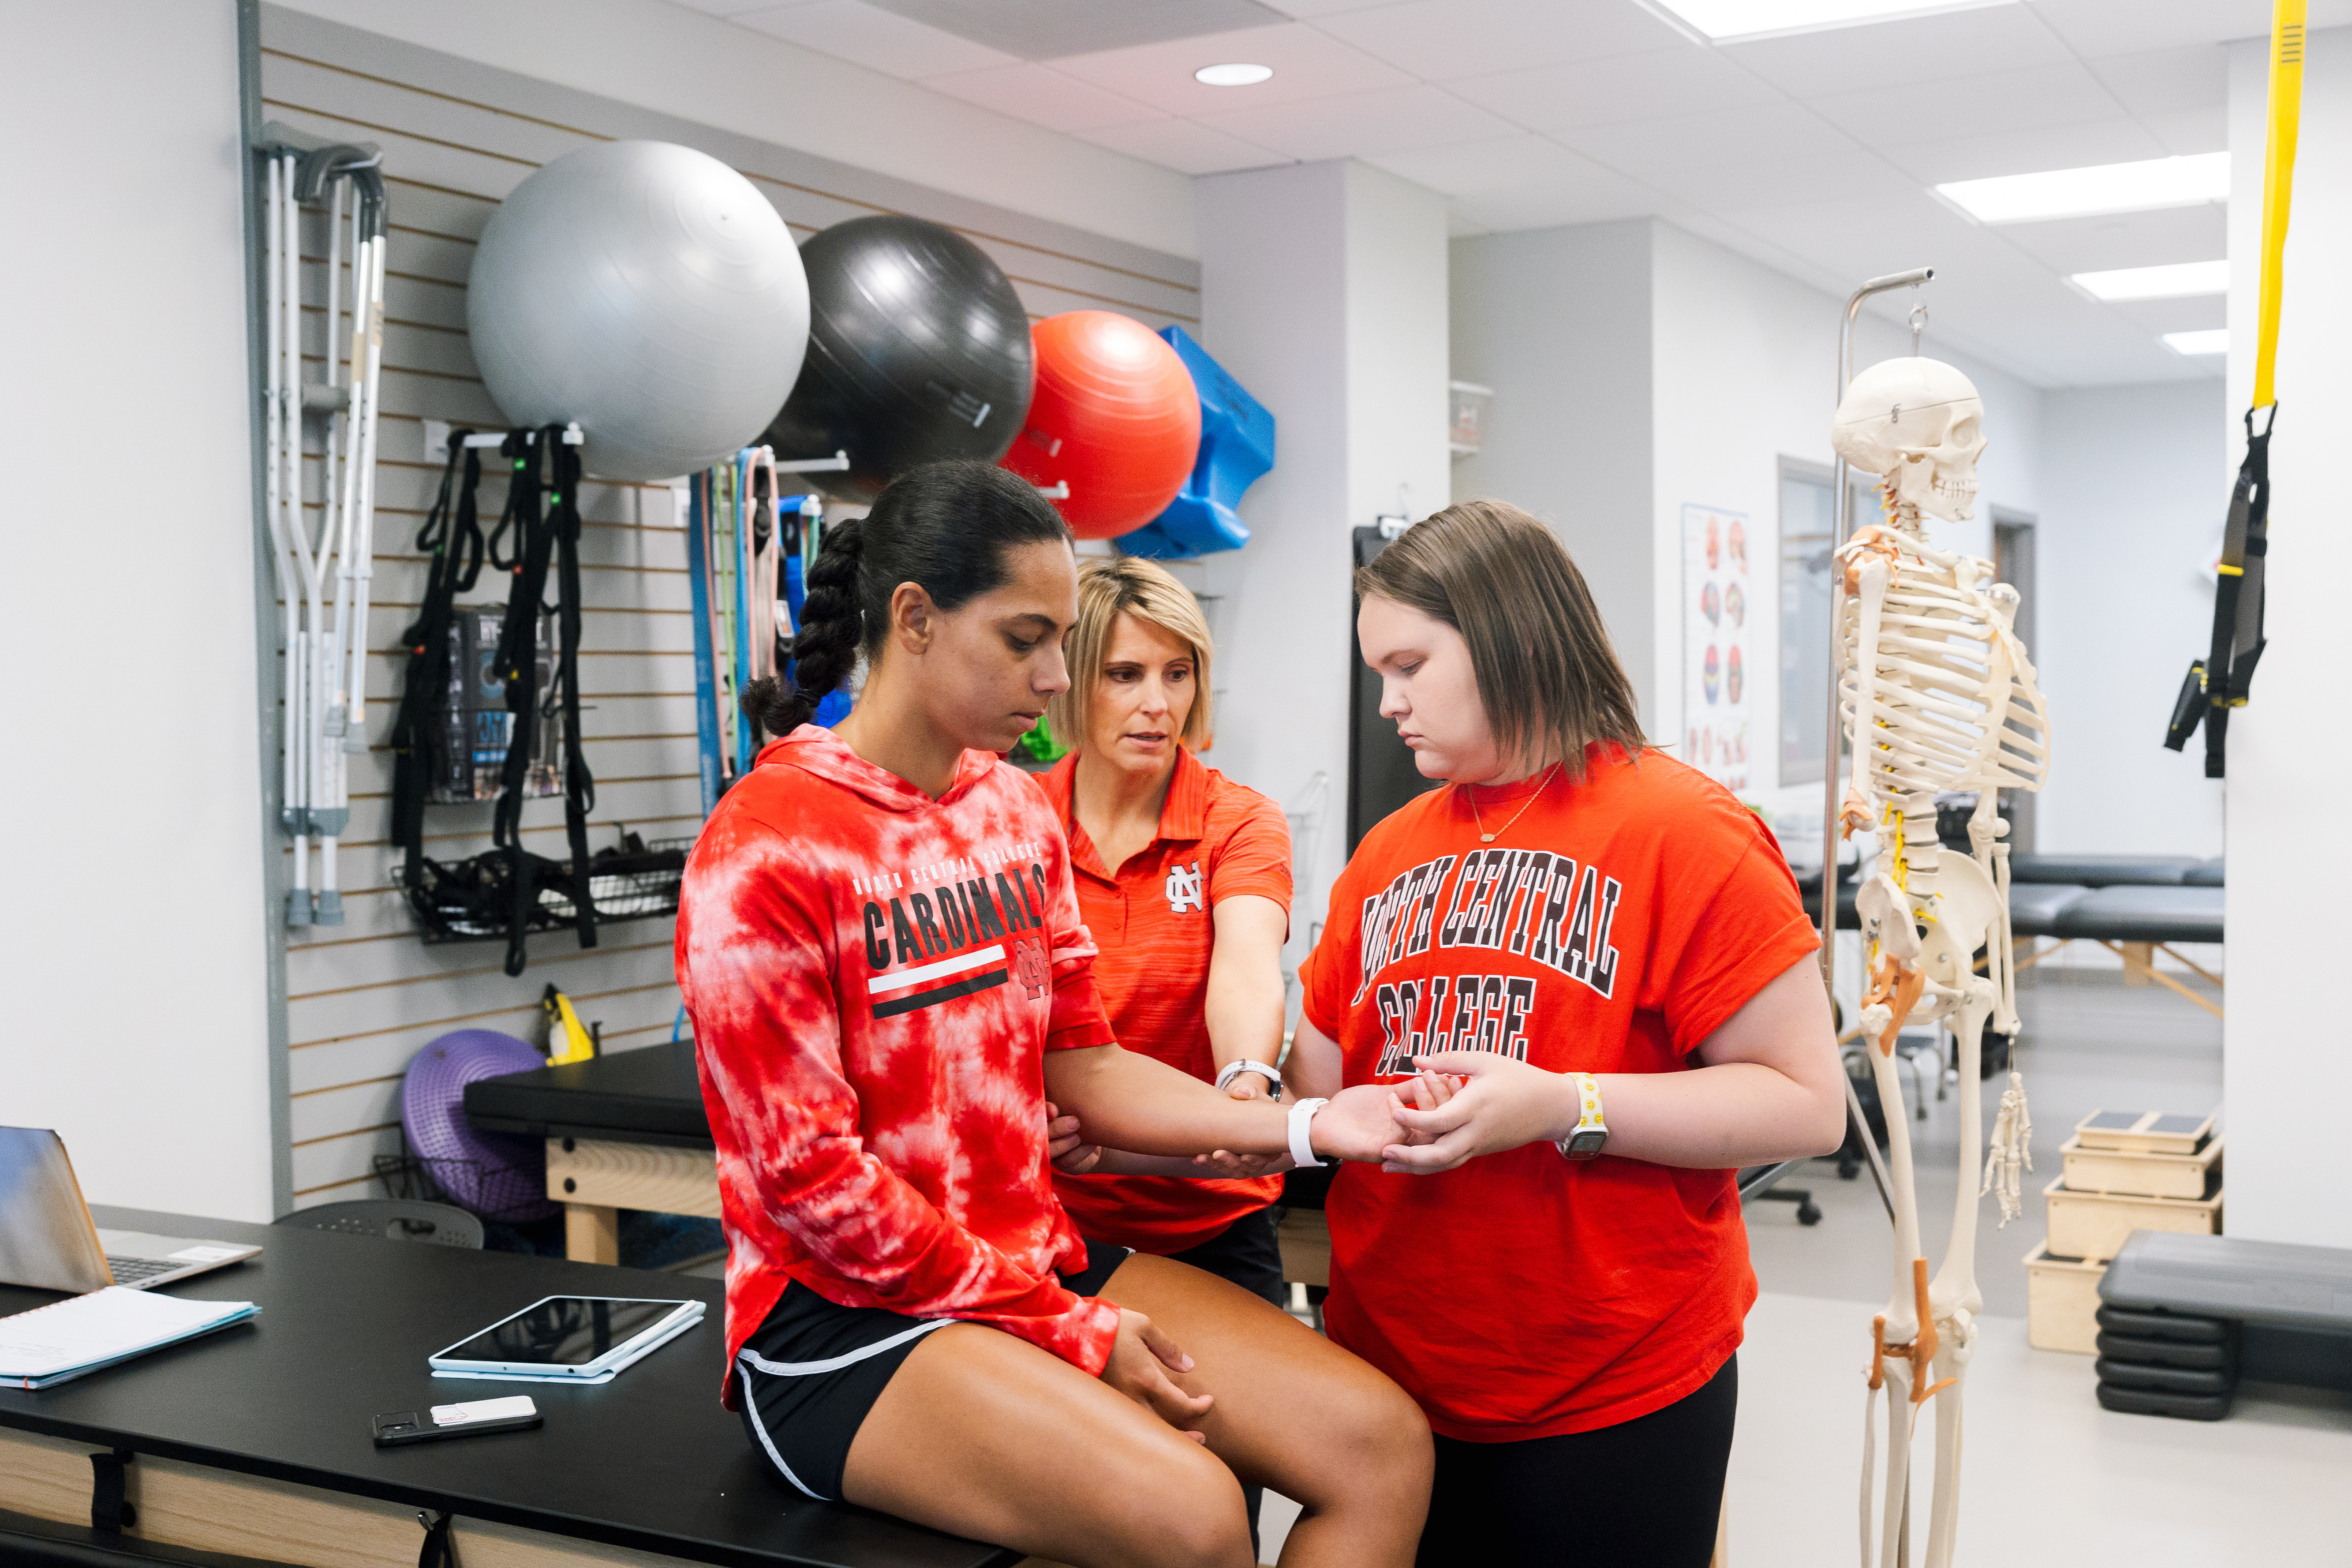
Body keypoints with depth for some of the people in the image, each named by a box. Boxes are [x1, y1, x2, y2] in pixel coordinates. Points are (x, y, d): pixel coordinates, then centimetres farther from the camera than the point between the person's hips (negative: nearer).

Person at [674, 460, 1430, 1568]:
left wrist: (1305, 1127, -6)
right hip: (843, 1313, -7)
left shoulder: (1018, 810, 9)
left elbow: (1080, 1063, 9)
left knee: (1384, 1446, -9)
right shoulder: (765, 852, -14)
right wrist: (1077, 1334, -14)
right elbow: (814, 1181, -16)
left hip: (1039, 1259, 7)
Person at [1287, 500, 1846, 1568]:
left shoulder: (1683, 830, -9)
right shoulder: (1389, 854, 10)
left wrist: (1562, 1106, -21)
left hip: (1614, 1402, -5)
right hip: (1392, 1379, 5)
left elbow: (1808, 1105, -13)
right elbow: (1325, 1077, 14)